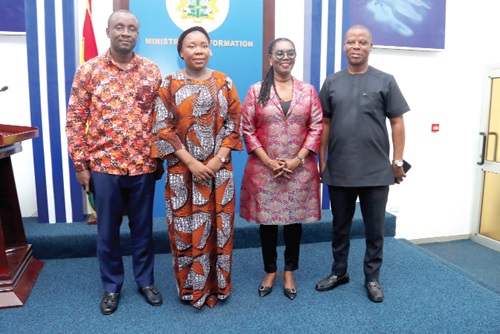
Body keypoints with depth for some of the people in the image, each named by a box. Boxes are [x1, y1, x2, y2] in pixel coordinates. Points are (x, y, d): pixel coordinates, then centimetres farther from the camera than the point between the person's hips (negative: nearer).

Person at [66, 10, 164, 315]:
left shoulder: (152, 71, 2)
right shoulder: (88, 70, -1)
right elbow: (75, 120, -1)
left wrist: (160, 159, 3)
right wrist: (80, 165, -4)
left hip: (143, 166, 1)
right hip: (103, 166, 0)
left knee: (143, 228, 13)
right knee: (108, 230, 12)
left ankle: (146, 281, 31)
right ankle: (112, 287, 31)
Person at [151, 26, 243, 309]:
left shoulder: (224, 83, 5)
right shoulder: (169, 85, 1)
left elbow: (233, 124, 2)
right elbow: (163, 129, -5)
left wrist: (218, 160, -10)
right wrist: (191, 163, -12)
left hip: (219, 168, 1)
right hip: (183, 170, -1)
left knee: (218, 225, 7)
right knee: (186, 228, 5)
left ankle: (217, 285, 26)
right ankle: (191, 288, 24)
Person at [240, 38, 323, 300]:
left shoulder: (308, 91, 6)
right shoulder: (256, 91, 2)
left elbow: (317, 128, 2)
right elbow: (247, 129, -2)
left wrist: (298, 159, -9)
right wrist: (268, 161, -10)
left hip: (300, 169, 1)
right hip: (264, 169, -1)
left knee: (295, 220, 8)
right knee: (266, 220, 8)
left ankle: (289, 273, 26)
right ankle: (270, 271, 27)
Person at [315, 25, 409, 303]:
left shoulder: (385, 81, 1)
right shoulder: (332, 83, 6)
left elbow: (397, 123, 2)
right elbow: (325, 124, 8)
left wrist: (397, 161, -2)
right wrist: (322, 161, 5)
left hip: (377, 172, -1)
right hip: (338, 171, 2)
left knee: (374, 229, 10)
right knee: (340, 227, 15)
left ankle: (372, 278, 27)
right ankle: (339, 272, 32)